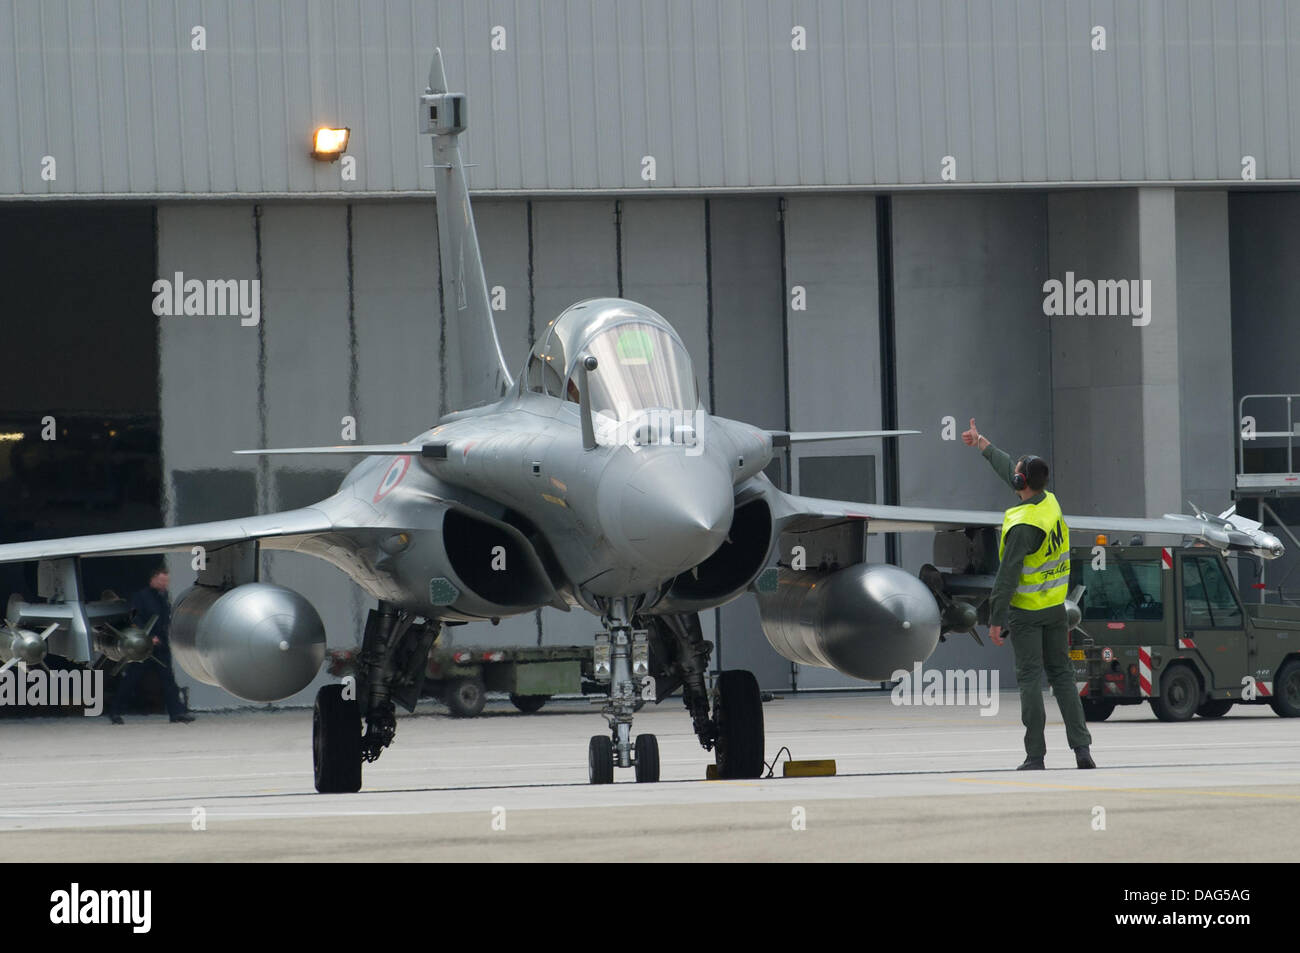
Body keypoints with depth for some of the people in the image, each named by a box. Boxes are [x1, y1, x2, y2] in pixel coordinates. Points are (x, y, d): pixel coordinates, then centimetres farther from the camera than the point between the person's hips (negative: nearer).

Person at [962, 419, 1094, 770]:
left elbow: (1007, 576, -22)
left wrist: (996, 619, -16)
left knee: (1030, 678, -3)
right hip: (1056, 606, 7)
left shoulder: (1023, 526, -24)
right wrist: (982, 443, 29)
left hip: (1026, 610, -7)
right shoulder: (1049, 501, 0)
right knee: (1061, 675, 10)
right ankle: (1081, 747, 1)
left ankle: (1035, 756, -4)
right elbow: (1007, 470, 17)